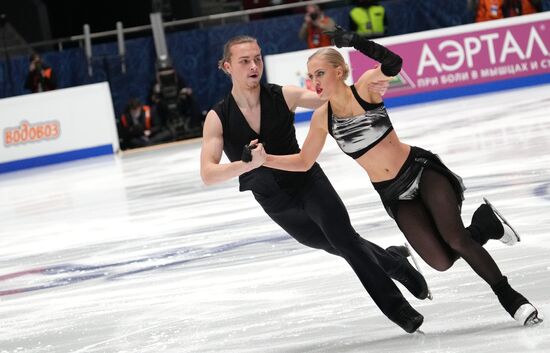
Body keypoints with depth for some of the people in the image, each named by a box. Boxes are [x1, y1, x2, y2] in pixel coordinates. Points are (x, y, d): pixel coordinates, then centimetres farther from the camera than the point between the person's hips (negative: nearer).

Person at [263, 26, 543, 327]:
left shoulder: (365, 87, -13)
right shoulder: (322, 117, -2)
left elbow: (393, 65, -35)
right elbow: (304, 161, 8)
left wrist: (356, 41, -44)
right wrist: (263, 158, -2)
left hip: (421, 169, -4)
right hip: (394, 195, 4)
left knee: (455, 238, -22)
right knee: (441, 261, -11)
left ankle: (509, 296, -4)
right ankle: (482, 226, 18)